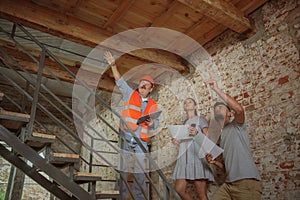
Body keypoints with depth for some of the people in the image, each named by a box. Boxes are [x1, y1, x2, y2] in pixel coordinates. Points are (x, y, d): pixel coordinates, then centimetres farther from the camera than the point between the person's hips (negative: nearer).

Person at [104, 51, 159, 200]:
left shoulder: (152, 105, 13)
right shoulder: (130, 94, 10)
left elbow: (156, 123, 8)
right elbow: (120, 81, 2)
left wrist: (151, 123, -15)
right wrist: (113, 66, -9)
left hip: (141, 141, 2)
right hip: (125, 138, -2)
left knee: (140, 173, 4)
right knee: (122, 170, -3)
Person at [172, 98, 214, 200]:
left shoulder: (200, 119, 9)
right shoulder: (184, 123, 25)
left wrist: (197, 134, -19)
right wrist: (177, 142, 9)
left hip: (197, 156, -6)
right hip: (184, 158, 6)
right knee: (179, 189, -2)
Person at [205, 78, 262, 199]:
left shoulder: (236, 125, 3)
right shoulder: (220, 136, 22)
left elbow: (239, 109, -21)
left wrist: (216, 89, -17)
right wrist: (215, 162, 4)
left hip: (247, 182, -7)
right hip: (229, 183, 7)